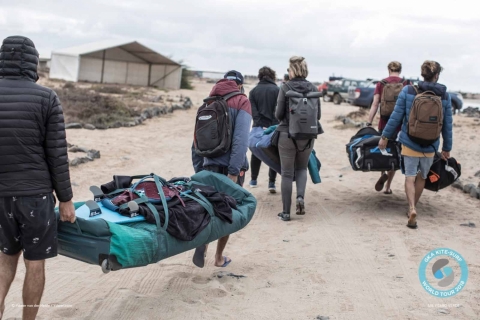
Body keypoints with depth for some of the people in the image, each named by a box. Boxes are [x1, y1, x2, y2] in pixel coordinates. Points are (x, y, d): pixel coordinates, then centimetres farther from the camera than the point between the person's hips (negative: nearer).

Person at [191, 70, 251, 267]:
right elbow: (240, 140, -15)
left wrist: (198, 170, 16)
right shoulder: (241, 102, -1)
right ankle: (219, 257, 18)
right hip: (231, 166, -3)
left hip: (209, 165, 4)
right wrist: (234, 172, -18)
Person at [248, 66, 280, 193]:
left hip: (259, 127, 3)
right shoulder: (277, 90, -2)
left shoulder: (254, 91, 6)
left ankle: (253, 180, 27)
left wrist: (260, 125, -10)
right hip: (274, 127, -2)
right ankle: (272, 183, -1)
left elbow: (253, 111, -4)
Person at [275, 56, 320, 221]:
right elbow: (318, 115, 3)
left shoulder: (285, 88, -10)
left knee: (287, 173, 6)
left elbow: (278, 114, -9)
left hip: (287, 135, -2)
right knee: (302, 168, 22)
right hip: (307, 136, 3)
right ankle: (300, 196, -3)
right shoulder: (313, 89, -1)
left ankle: (286, 212, 9)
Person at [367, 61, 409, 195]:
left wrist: (368, 123, -4)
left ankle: (383, 173, -7)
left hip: (384, 123, 0)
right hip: (400, 124, 0)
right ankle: (388, 187, 14)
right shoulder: (406, 84, -1)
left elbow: (375, 104, -5)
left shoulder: (381, 84, 0)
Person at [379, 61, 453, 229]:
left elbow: (396, 117, -6)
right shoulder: (445, 96, -4)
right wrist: (447, 148, 12)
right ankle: (412, 208, 30)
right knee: (421, 177, 18)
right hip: (430, 146, 1)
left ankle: (412, 208, -14)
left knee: (410, 177, 6)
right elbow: (447, 125, 2)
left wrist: (385, 136, 4)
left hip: (410, 143, -1)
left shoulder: (408, 91, -8)